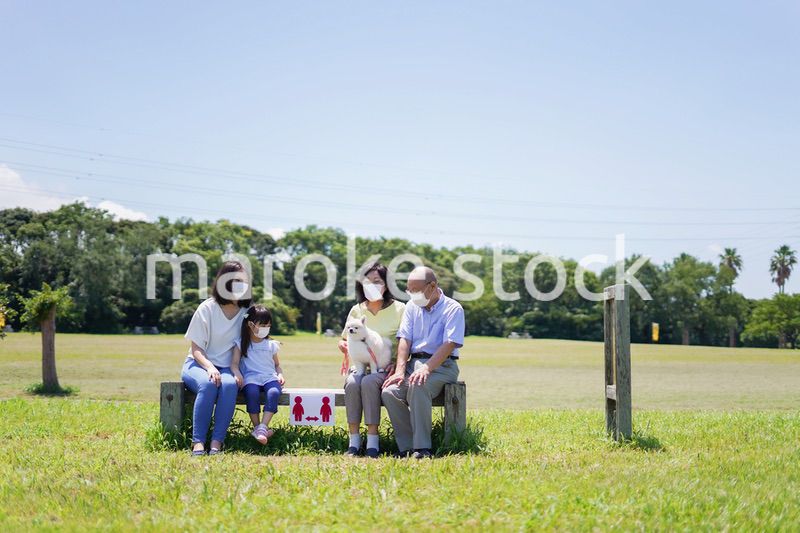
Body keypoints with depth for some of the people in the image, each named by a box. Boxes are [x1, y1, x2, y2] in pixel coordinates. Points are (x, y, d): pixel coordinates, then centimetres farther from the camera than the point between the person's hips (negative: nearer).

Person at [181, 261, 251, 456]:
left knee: (230, 385, -35)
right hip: (198, 364, -2)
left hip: (227, 368, 2)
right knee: (208, 384, -37)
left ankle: (217, 442, -37)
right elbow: (196, 348, -5)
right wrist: (210, 367, -25)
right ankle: (198, 442, -36)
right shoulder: (207, 308, -5)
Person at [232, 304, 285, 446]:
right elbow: (234, 363, 0)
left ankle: (263, 427, -39)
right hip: (251, 378, -2)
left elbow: (277, 364, 24)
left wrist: (280, 374, 2)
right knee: (252, 393, -37)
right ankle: (256, 427, -27)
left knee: (274, 392, -34)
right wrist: (237, 373, -22)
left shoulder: (271, 344, 16)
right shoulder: (241, 343, 8)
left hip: (269, 377, 2)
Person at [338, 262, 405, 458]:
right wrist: (343, 345, -5)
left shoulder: (399, 309, 4)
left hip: (385, 368, -3)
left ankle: (373, 442, -34)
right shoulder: (356, 310, 13)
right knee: (352, 383, -32)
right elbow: (345, 340, 20)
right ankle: (354, 440, -31)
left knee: (369, 382, -35)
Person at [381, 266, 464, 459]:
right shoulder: (412, 306, 15)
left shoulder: (453, 309, -3)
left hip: (442, 365, -5)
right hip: (414, 362, 5)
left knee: (418, 387, -37)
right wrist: (400, 371, -10)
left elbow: (449, 345, -15)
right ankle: (407, 447, -19)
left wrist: (426, 368, -27)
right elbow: (404, 340, 6)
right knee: (389, 392, -23)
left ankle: (422, 449, -32)